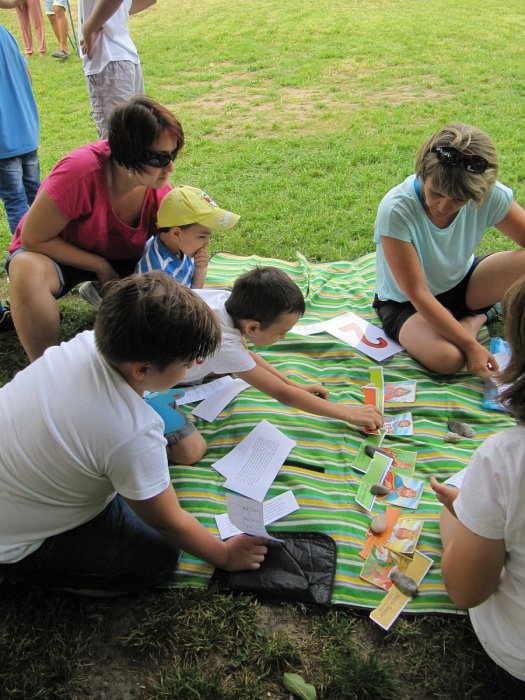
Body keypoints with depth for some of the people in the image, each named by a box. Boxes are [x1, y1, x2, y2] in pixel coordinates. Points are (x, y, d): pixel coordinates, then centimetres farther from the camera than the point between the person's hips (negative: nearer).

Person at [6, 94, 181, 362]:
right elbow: (33, 239, -26)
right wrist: (101, 267, -24)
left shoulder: (159, 189, -20)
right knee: (29, 274, -39)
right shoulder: (81, 171, -35)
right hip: (53, 253, -4)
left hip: (120, 257, 5)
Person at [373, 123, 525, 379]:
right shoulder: (396, 210, -30)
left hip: (463, 284, 4)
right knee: (446, 357, -34)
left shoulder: (491, 195, -20)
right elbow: (418, 295, -27)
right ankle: (475, 319, 0)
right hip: (406, 304, -3)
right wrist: (470, 345, -29)